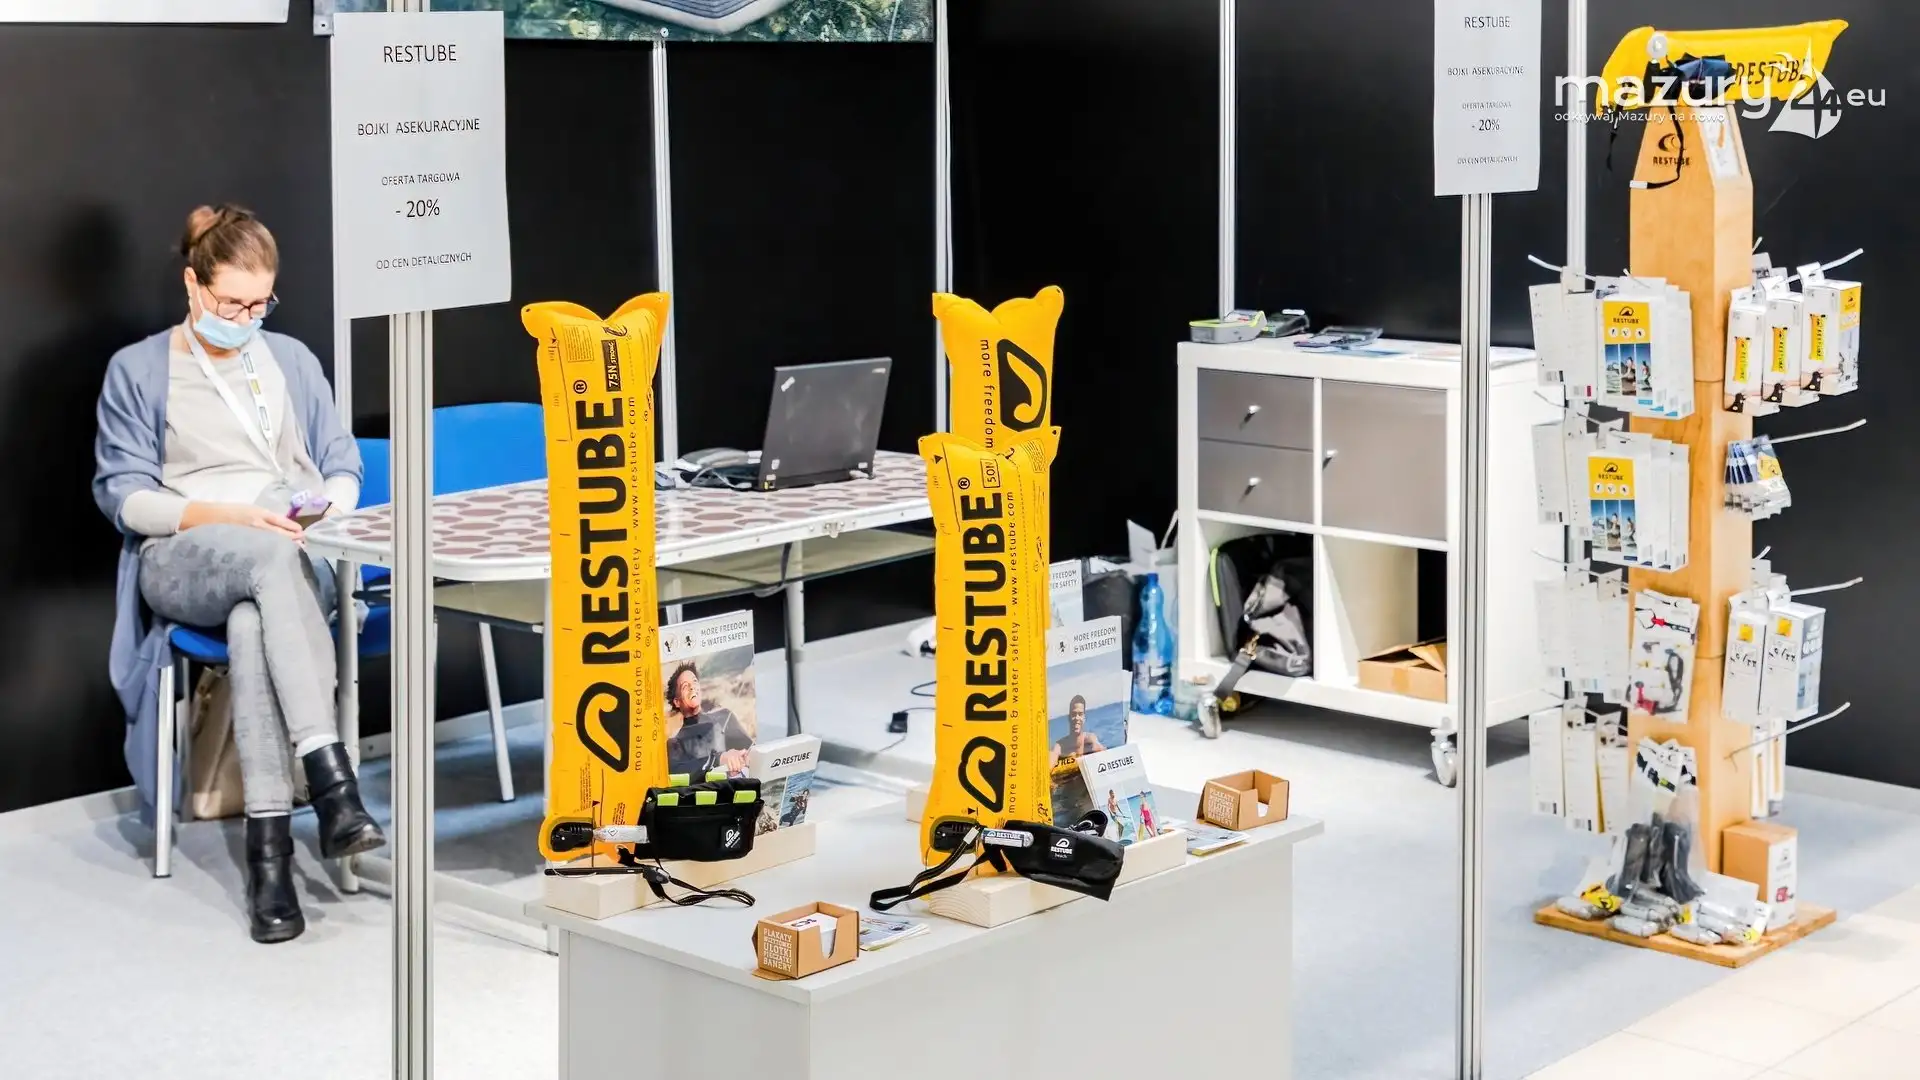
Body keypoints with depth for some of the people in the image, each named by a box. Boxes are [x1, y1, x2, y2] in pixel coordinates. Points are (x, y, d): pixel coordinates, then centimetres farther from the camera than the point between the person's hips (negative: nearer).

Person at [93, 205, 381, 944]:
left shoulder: (292, 360, 21)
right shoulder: (137, 370, 10)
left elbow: (343, 469, 18)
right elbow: (123, 496, 1)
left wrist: (329, 510, -6)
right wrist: (220, 514, -15)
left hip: (294, 561, 2)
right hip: (184, 560, -2)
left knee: (253, 621, -38)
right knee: (273, 558, -41)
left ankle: (269, 842, -47)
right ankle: (330, 778, -51)